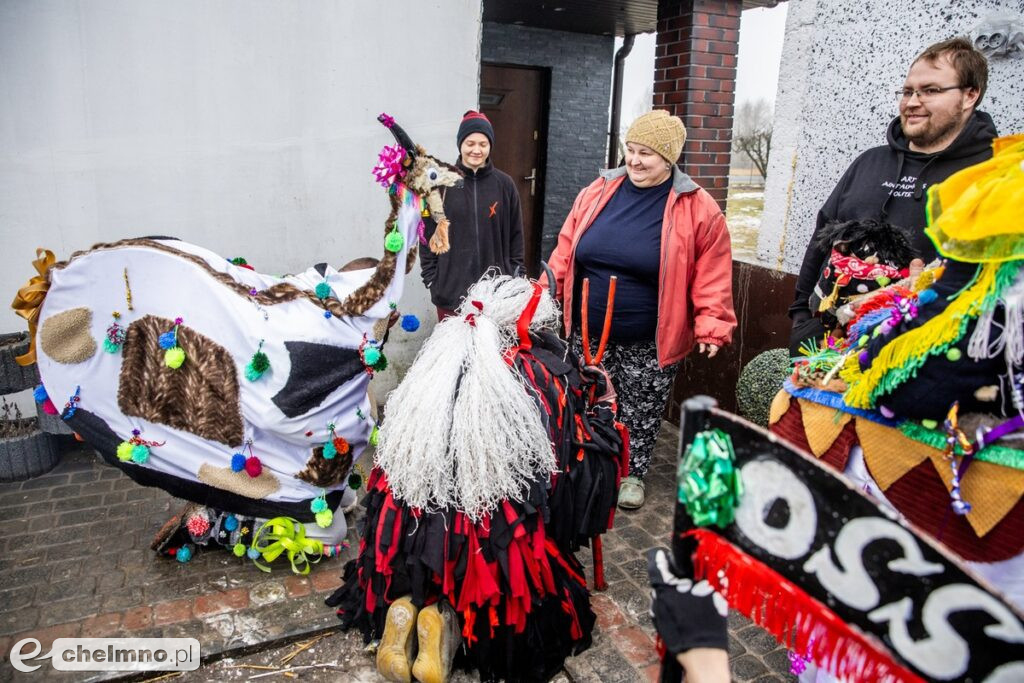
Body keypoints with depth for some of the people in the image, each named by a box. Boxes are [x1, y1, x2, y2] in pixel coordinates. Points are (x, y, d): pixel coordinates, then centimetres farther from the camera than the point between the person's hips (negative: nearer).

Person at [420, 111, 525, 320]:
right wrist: (430, 277, 1)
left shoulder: (505, 184, 5)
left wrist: (515, 277, 6)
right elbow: (429, 234, 4)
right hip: (450, 290, -1)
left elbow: (515, 235, 9)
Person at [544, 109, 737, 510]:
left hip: (649, 343, -3)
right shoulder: (597, 193, 2)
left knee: (640, 412, 13)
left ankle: (632, 473, 35)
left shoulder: (698, 209, -8)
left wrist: (711, 325, -13)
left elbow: (712, 278, -7)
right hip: (588, 333, 3)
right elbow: (565, 252, 8)